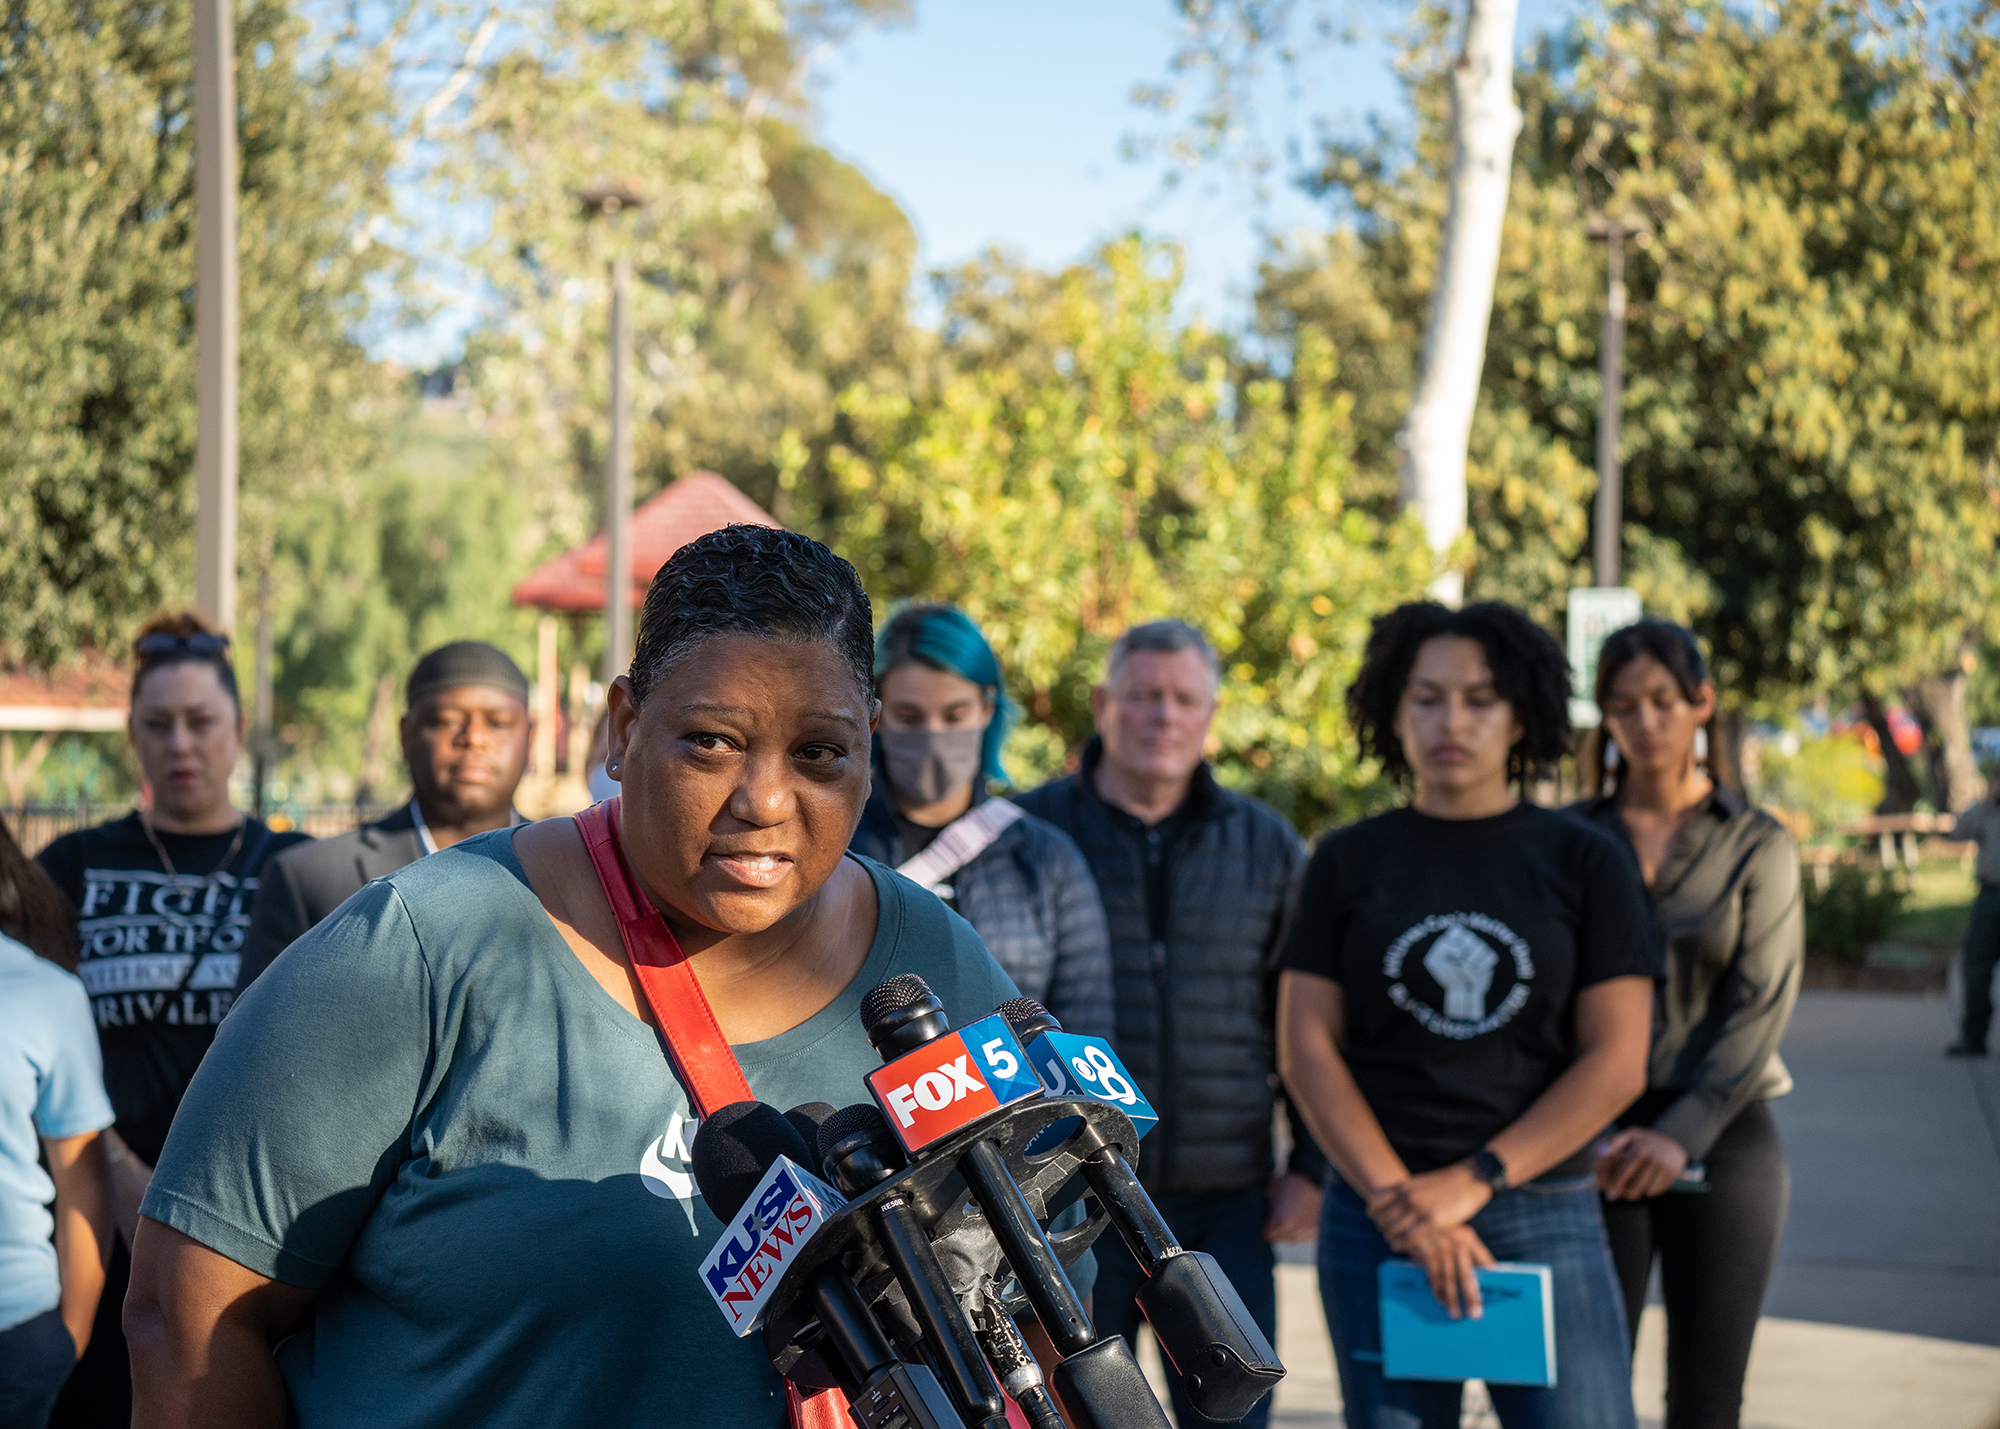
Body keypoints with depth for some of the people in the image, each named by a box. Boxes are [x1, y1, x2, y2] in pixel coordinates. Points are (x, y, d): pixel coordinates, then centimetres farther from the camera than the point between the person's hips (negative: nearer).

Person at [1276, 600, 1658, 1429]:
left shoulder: (1585, 862, 5)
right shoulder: (1347, 863, 8)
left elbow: (1617, 1062, -2)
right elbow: (1306, 1049, 1)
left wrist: (1475, 1180, -11)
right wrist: (1399, 1203, -11)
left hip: (1546, 1213, -1)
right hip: (1376, 1218, 1)